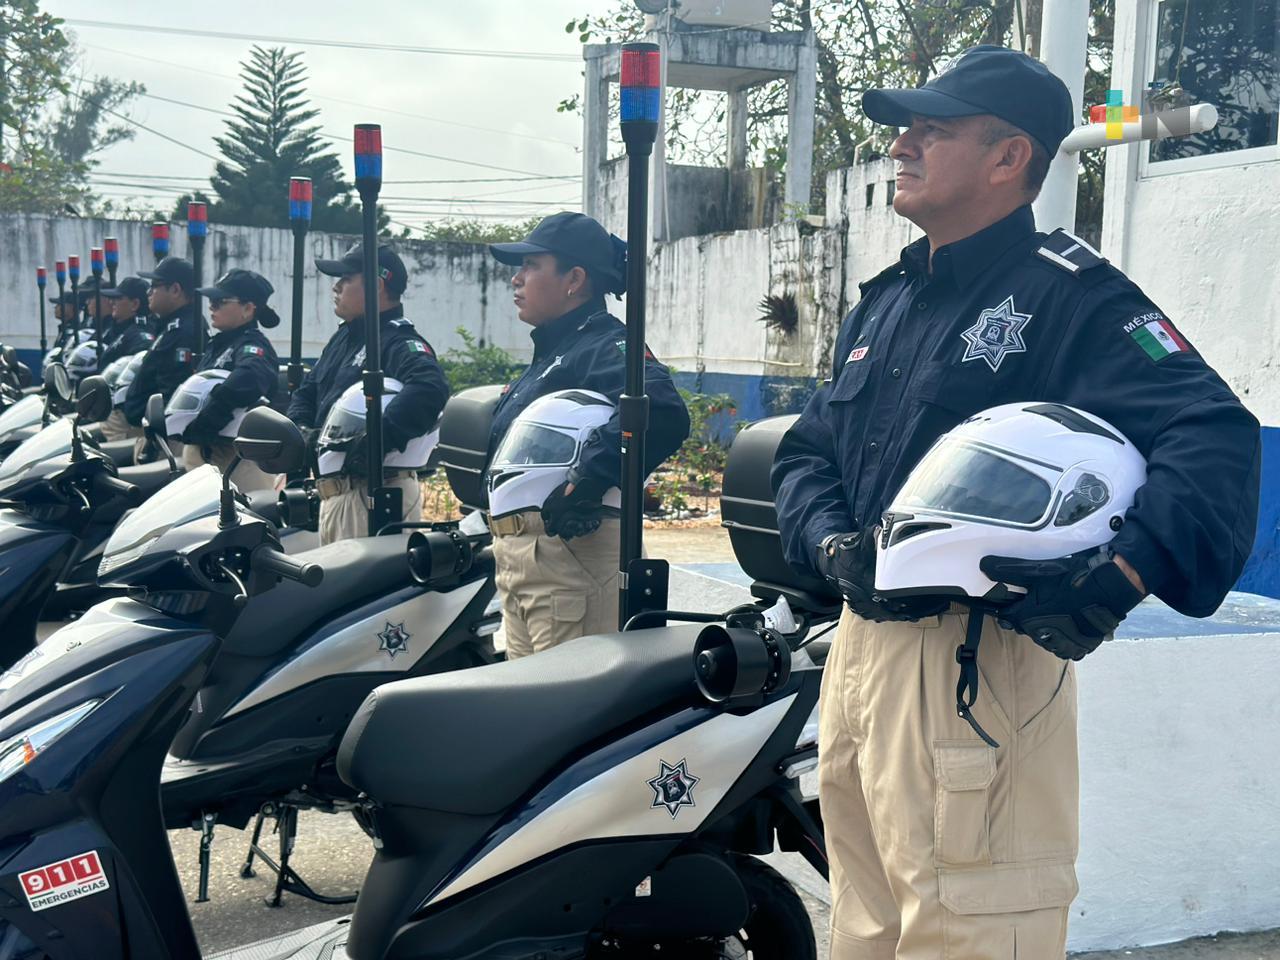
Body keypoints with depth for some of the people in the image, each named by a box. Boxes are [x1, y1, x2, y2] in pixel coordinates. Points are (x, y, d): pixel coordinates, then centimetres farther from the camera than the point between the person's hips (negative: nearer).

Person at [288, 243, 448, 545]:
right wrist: (298, 431, 2)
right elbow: (308, 389, 24)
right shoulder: (343, 338, 17)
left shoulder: (400, 343, -13)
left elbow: (429, 389, -33)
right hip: (333, 491, 10)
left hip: (373, 494, -10)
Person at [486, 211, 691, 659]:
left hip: (569, 547, -10)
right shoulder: (548, 354, 21)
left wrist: (582, 487, -32)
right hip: (515, 552, 10)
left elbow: (662, 413, -32)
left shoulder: (607, 346, -12)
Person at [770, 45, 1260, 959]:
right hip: (861, 642, 8)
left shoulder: (1070, 294, -8)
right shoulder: (884, 301, 16)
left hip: (977, 657, -8)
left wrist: (1122, 573, -34)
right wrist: (832, 543, -4)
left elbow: (1216, 437, -20)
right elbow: (806, 449, 17)